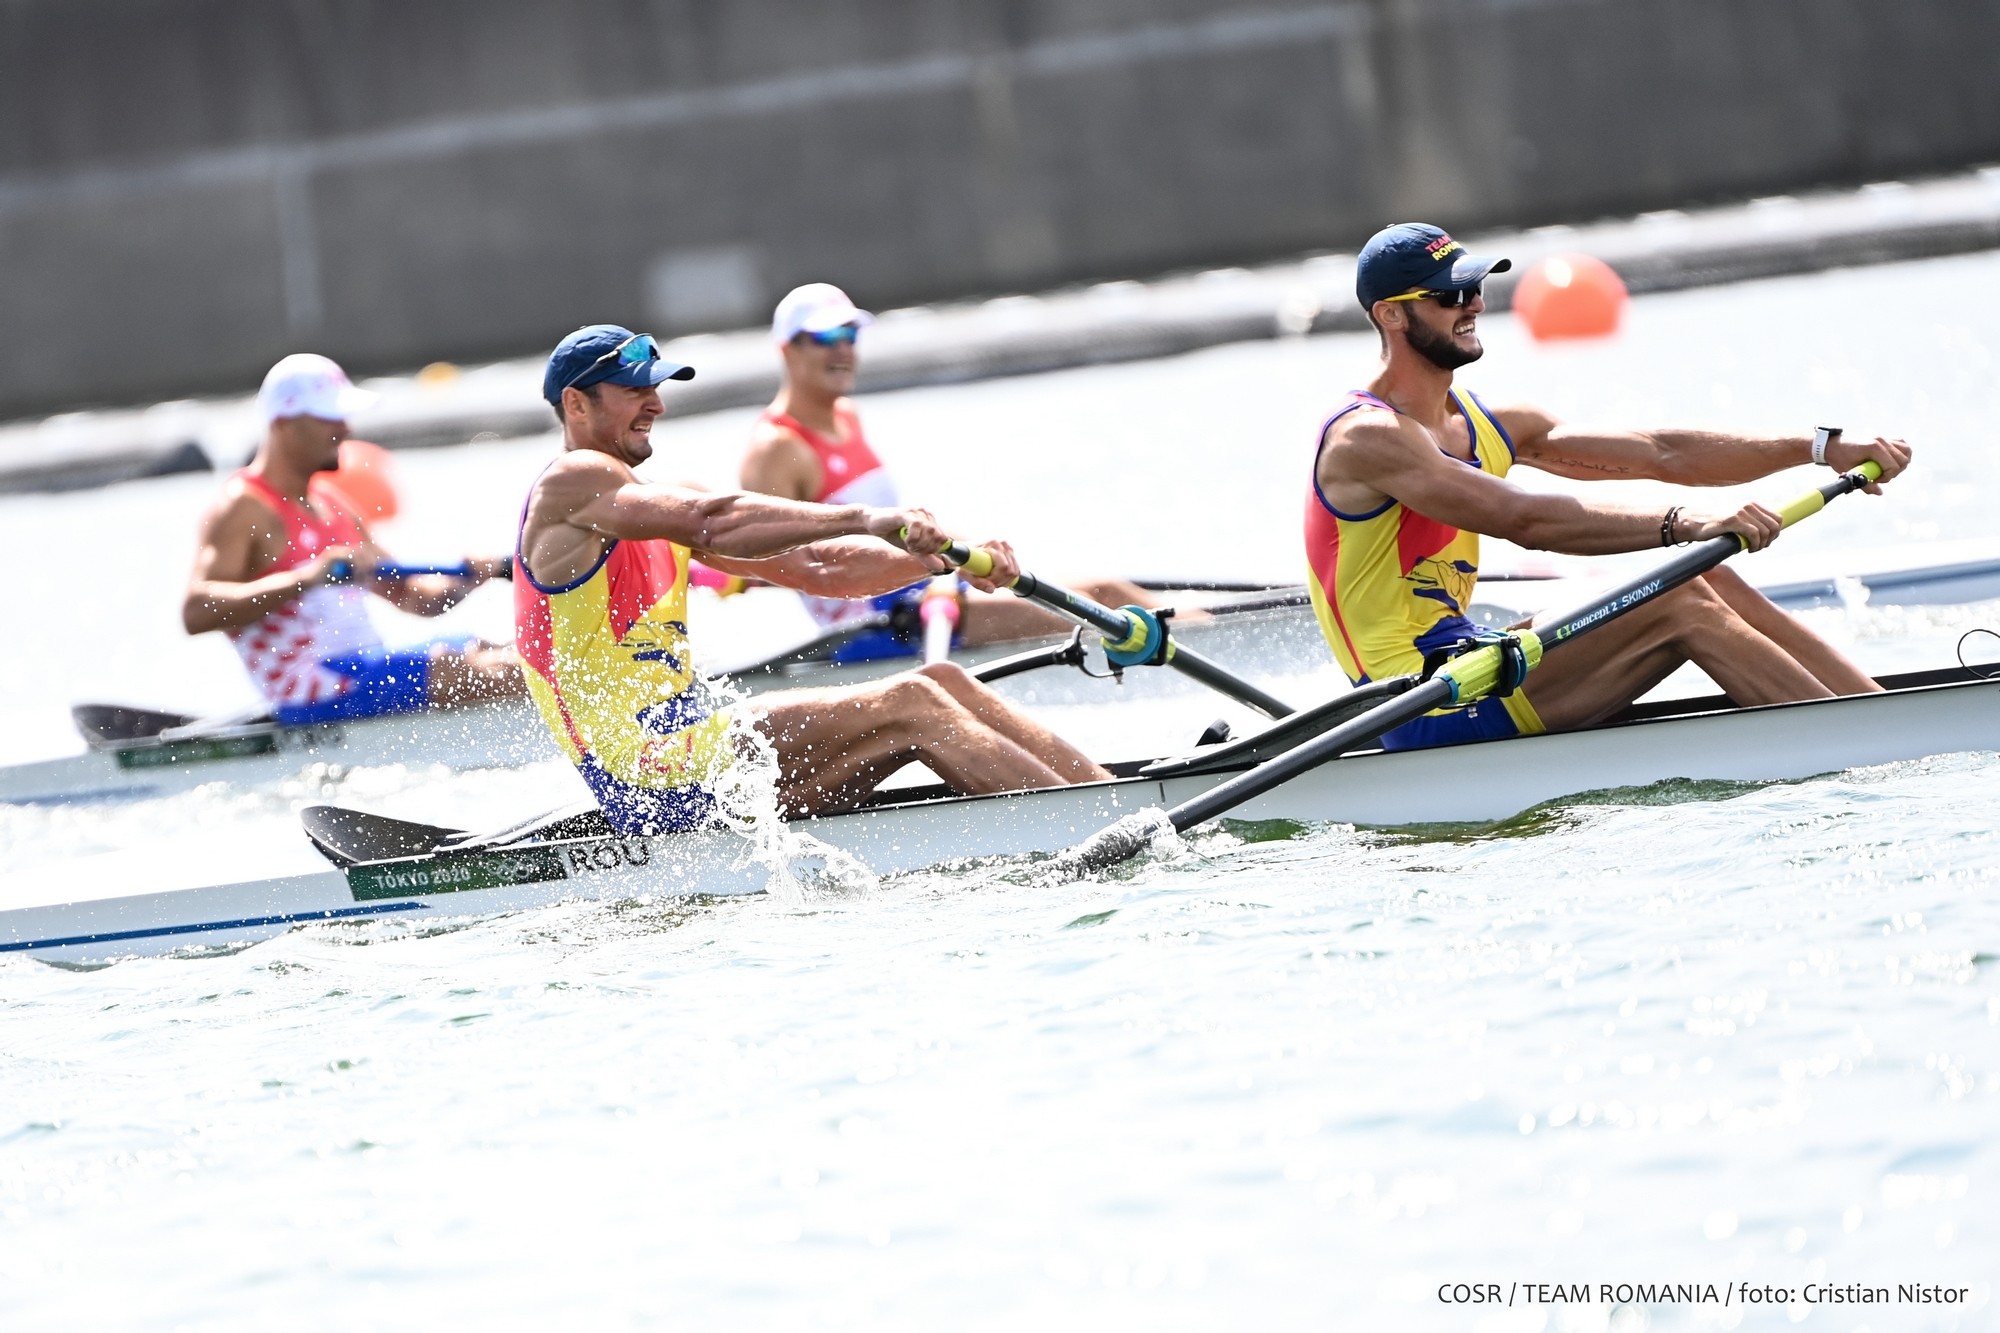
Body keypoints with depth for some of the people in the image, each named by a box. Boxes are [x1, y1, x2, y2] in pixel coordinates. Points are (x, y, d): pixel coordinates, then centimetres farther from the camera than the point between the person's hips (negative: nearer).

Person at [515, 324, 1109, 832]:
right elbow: (712, 523, -24)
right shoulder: (570, 483, -6)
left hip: (680, 748, 9)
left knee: (942, 684, -1)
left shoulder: (657, 508, 21)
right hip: (653, 779, -9)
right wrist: (862, 519, -33)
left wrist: (941, 557, -1)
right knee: (910, 706, -17)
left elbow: (811, 566, 13)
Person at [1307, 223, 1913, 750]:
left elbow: (1662, 454, 10)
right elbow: (1525, 521, -26)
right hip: (1426, 712, -9)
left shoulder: (1486, 428, 15)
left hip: (1462, 670, 9)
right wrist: (1680, 524, -33)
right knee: (1681, 603, -16)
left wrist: (1824, 450, 2)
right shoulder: (1368, 439, -14)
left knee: (1709, 581, -2)